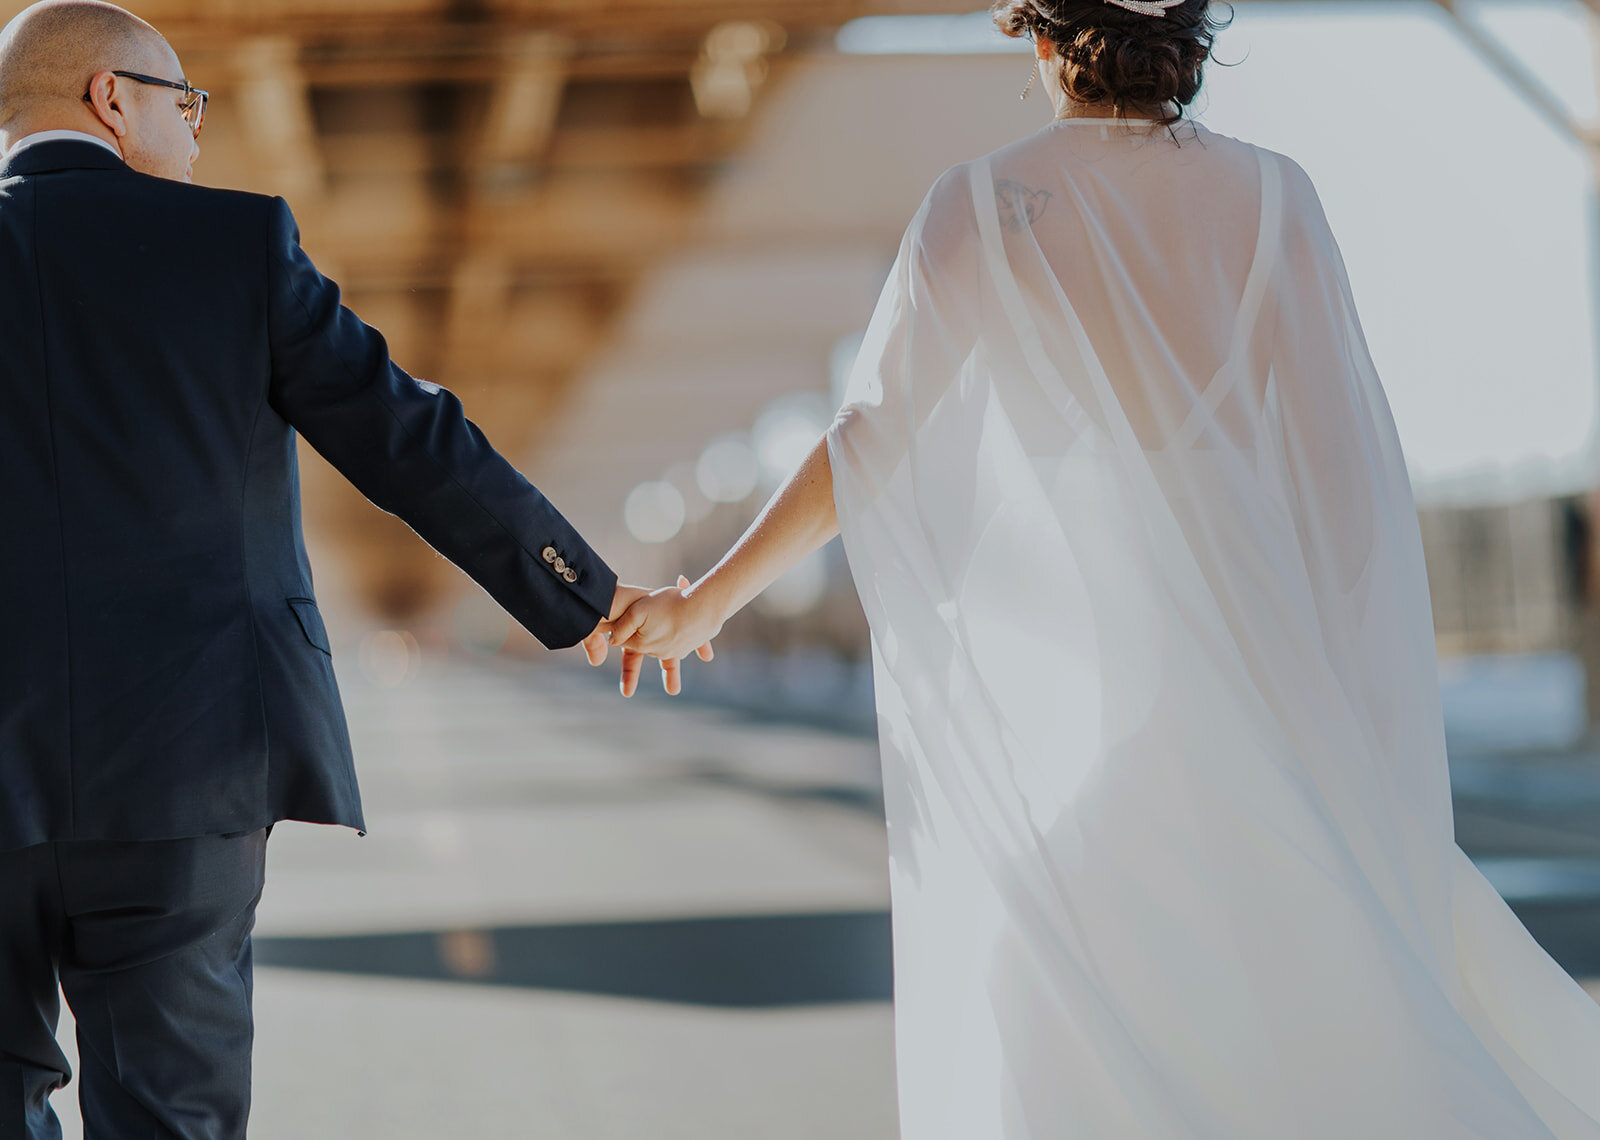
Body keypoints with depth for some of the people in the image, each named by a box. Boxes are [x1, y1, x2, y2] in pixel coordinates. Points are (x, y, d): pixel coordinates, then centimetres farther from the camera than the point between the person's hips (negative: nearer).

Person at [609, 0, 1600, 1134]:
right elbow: (1345, 477, -1)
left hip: (1060, 688, -2)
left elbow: (868, 445, -5)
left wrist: (705, 602, 6)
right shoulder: (1270, 197, 1)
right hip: (1245, 680, 2)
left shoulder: (984, 205, -4)